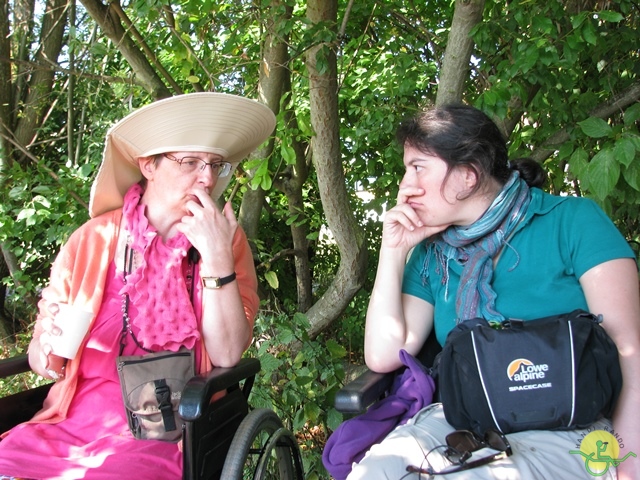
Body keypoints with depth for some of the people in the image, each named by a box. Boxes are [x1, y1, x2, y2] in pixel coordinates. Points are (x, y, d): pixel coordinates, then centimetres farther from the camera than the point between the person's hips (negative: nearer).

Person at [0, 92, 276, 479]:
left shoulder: (227, 241, -1)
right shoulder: (94, 239, -1)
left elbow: (227, 355, -11)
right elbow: (43, 362, 4)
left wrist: (217, 258, -19)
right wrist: (49, 349, -18)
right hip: (74, 420, 2)